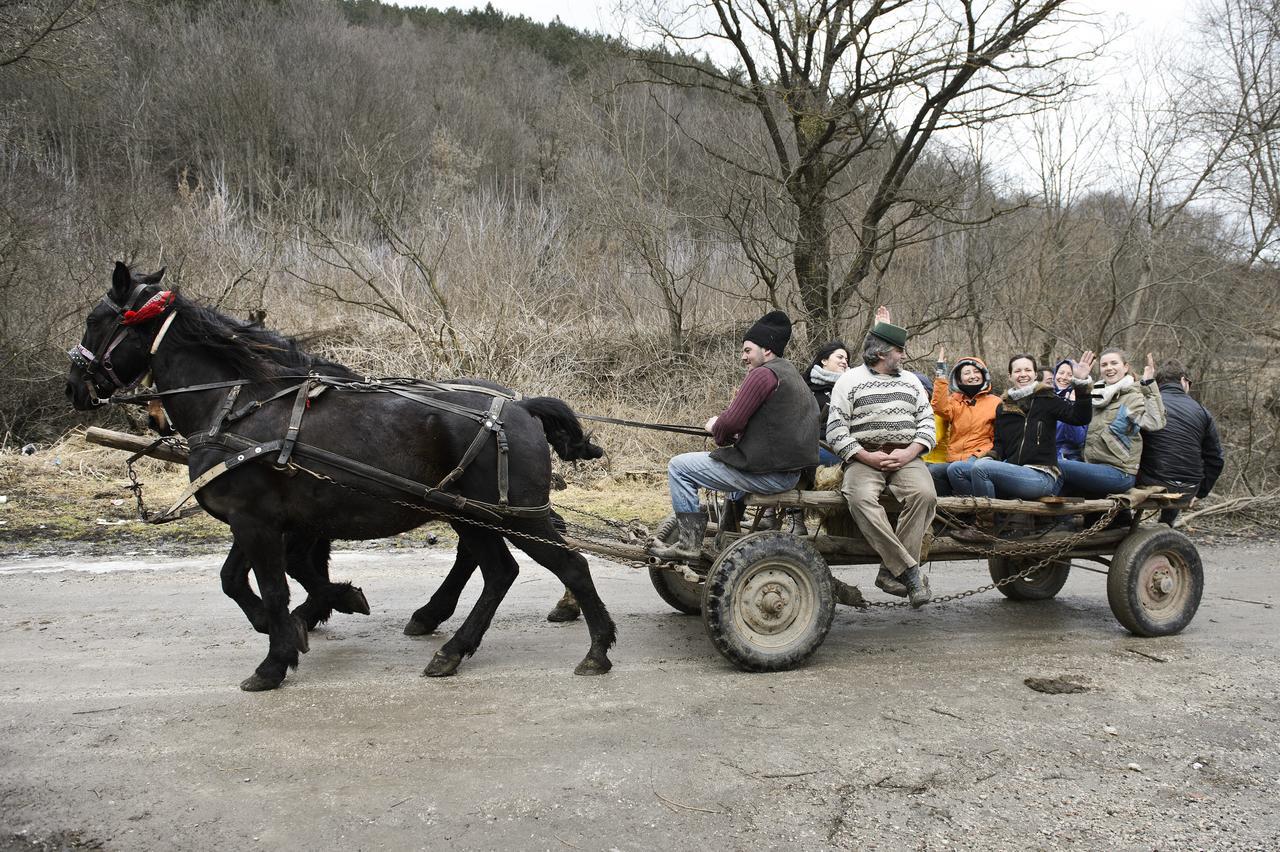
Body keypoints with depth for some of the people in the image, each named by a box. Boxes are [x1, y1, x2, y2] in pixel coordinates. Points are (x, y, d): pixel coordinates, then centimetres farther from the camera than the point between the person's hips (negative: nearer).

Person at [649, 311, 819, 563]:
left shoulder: (763, 374, -13)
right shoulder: (791, 373, 17)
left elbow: (731, 422, -19)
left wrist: (715, 427, 3)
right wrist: (731, 435, 9)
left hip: (767, 473, -10)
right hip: (791, 471, 10)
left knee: (679, 467, -3)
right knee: (736, 459, 39)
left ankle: (689, 543, -1)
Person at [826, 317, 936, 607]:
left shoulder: (911, 381, 23)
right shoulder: (850, 381, 9)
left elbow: (927, 422, 15)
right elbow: (835, 430, 2)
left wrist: (910, 452, -4)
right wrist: (866, 456, -11)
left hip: (906, 457, 3)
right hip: (864, 458, -3)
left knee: (925, 494, -29)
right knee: (861, 498, -35)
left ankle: (891, 570, -26)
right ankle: (910, 569, -33)